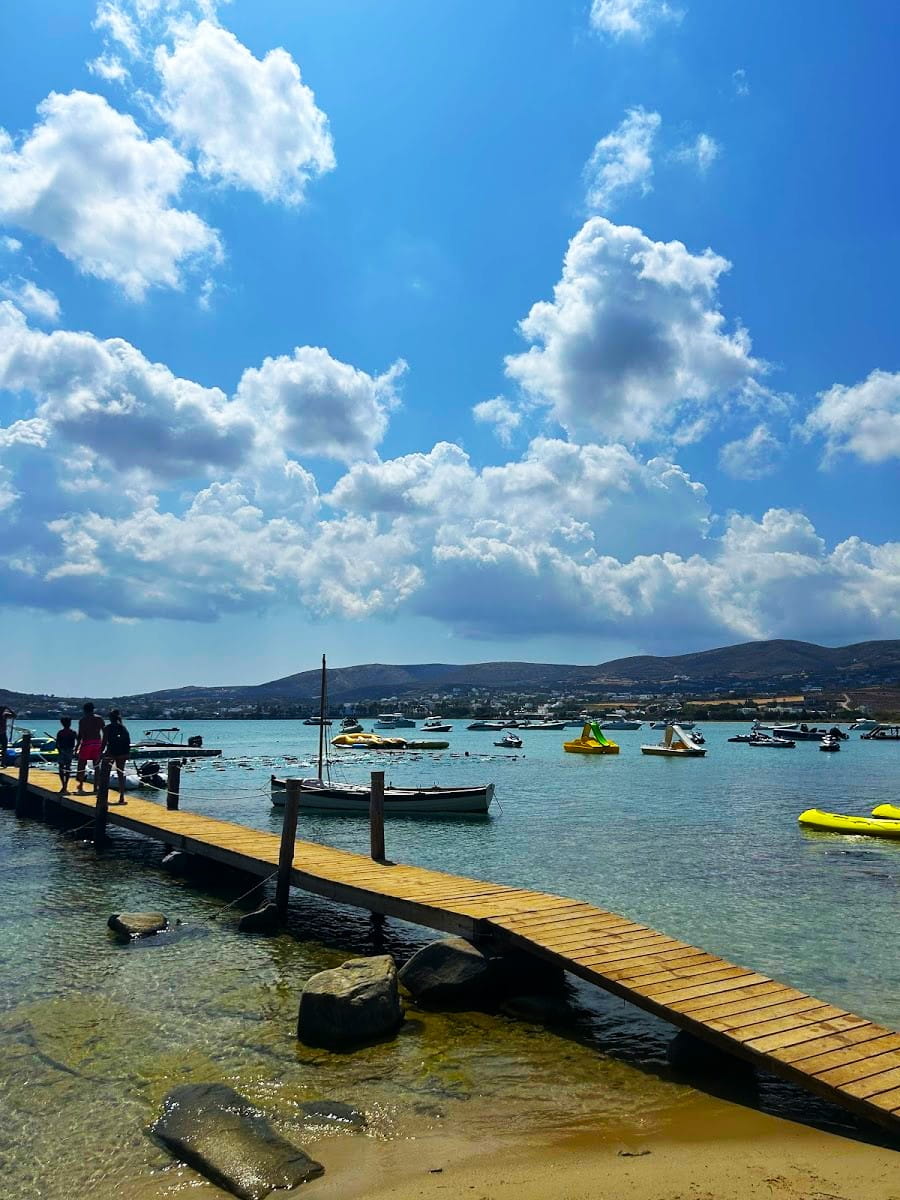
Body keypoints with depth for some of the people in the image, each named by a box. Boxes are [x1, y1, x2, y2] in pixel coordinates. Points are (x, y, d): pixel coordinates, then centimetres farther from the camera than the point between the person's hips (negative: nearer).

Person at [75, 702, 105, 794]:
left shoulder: (83, 720, -3)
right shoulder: (99, 719, 6)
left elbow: (80, 735, -7)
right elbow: (104, 733, 4)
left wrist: (77, 746, 0)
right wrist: (103, 744, 13)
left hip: (86, 743, -3)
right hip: (97, 743, 3)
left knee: (81, 765, 4)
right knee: (96, 766, 10)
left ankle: (80, 787, -2)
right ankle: (95, 787, 10)